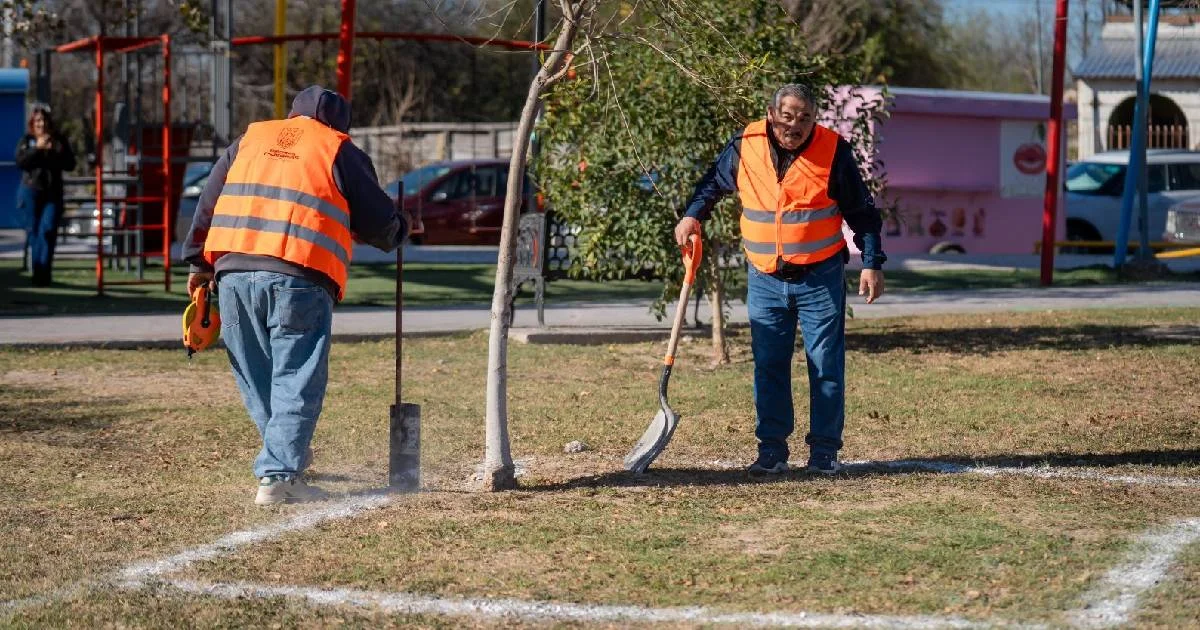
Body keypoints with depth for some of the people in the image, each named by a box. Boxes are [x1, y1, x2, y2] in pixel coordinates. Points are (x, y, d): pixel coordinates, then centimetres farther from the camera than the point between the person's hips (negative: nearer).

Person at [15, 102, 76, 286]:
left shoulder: (59, 140, 6)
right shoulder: (27, 140, 4)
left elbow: (70, 164, 2)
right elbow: (20, 161, -9)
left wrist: (55, 152, -12)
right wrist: (37, 148, -17)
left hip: (53, 193, 0)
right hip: (32, 191, 0)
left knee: (48, 230, -13)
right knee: (34, 231, 3)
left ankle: (43, 270, -12)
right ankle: (37, 270, 11)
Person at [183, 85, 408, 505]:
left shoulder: (250, 139, 23)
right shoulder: (340, 151, 10)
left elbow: (209, 202, 21)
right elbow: (380, 221, 9)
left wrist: (200, 263, 25)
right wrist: (397, 231, 31)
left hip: (234, 272, 4)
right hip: (298, 279, -4)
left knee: (256, 378, 17)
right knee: (296, 381, -2)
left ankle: (288, 454, 27)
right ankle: (278, 476, -10)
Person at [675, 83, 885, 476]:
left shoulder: (834, 151, -7)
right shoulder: (745, 147, -3)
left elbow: (862, 212, 0)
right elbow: (713, 182, 17)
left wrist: (872, 263, -4)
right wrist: (693, 215, 2)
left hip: (821, 278, -2)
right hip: (765, 280, 2)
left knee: (826, 366, 1)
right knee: (768, 366, 4)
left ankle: (824, 451, 9)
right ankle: (771, 450, 11)